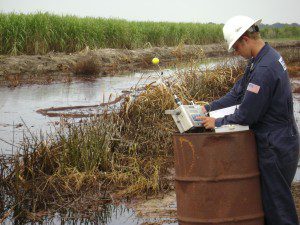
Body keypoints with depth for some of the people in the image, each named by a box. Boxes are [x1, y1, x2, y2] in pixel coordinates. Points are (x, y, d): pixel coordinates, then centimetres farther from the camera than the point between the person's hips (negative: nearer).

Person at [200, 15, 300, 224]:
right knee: (269, 200, 18)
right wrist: (209, 108, 10)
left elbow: (246, 115, -21)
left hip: (275, 145, -10)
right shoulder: (267, 56, 7)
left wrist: (217, 122, -7)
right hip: (279, 140, 10)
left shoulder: (264, 70, -26)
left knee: (277, 202, 0)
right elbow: (239, 92, 14)